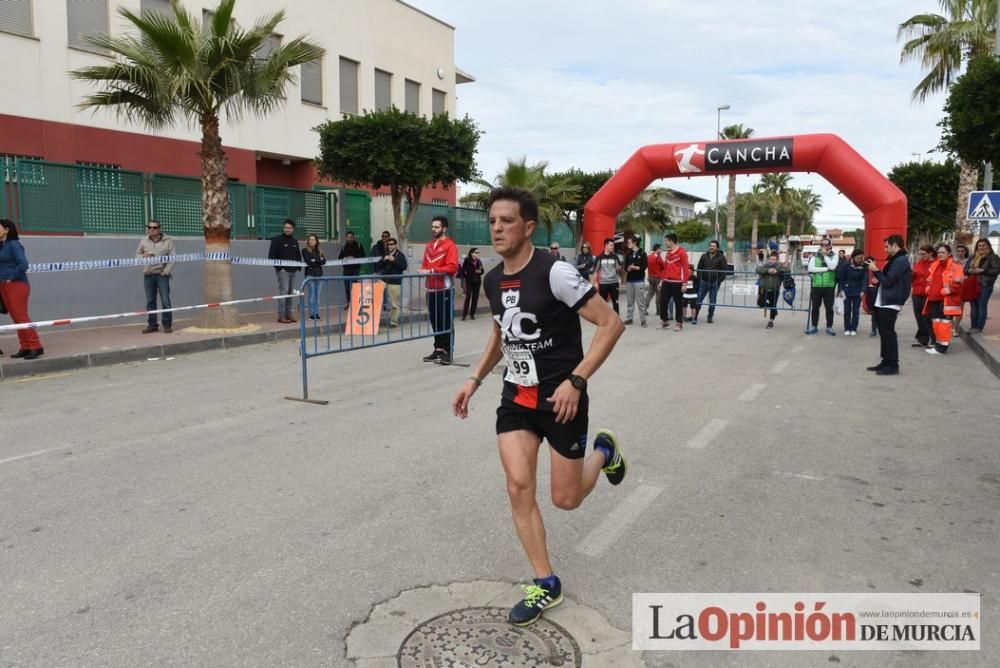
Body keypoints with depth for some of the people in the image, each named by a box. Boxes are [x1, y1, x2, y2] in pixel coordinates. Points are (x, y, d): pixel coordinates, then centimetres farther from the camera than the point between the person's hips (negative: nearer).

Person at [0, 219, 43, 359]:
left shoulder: (13, 244, -11)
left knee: (21, 317, -8)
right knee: (16, 318, 9)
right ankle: (25, 347, 14)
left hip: (16, 285, -8)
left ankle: (36, 346, -5)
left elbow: (23, 264, -19)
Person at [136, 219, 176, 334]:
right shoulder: (144, 241, 10)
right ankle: (152, 325, 13)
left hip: (162, 275, -4)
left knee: (165, 301, -5)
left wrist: (166, 271, -11)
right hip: (148, 275, 4)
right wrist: (143, 256, -7)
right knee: (150, 301, 6)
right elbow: (137, 254, 17)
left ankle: (167, 325, 4)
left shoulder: (168, 241, -1)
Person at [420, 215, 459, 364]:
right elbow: (425, 263, 23)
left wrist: (432, 271, -20)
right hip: (431, 289, 8)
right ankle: (438, 349, 21)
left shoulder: (450, 245, -8)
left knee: (446, 321, -4)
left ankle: (448, 352, -1)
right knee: (435, 321, 12)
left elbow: (452, 267, -17)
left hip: (444, 289, -8)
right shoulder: (429, 246, 16)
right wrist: (424, 270, 0)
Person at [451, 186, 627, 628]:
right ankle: (545, 584, 13)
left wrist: (575, 381, -24)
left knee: (565, 499, 4)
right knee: (518, 486, -4)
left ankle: (603, 452, 37)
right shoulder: (492, 281, 3)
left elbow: (611, 324, -18)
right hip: (516, 396, 6)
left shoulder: (554, 273, -19)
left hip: (560, 396, -5)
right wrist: (475, 379, 14)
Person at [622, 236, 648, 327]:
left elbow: (644, 267, -8)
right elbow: (626, 268, 8)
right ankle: (629, 318, 16)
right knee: (630, 301, 9)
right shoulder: (628, 254, 12)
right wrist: (629, 268, -13)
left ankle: (643, 320, -2)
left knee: (641, 302, -4)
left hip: (639, 281, -4)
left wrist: (634, 267, -13)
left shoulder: (642, 254, 0)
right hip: (629, 280, 4)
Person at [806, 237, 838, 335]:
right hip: (816, 286, 1)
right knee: (815, 307, 7)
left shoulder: (834, 256, 5)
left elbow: (832, 266, -14)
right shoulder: (815, 256, 7)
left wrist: (825, 255, -10)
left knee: (829, 308, 3)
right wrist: (825, 269, -12)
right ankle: (814, 326, 16)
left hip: (829, 286, -1)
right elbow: (811, 268, -9)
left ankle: (829, 327, 12)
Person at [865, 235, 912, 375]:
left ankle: (893, 365, -4)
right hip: (884, 303, 10)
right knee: (884, 333, 13)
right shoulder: (896, 260, 18)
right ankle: (886, 362, 20)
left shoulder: (900, 261, -14)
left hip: (890, 304, -10)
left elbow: (888, 282, -17)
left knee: (888, 334, -8)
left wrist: (876, 270, -9)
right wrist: (878, 275, 4)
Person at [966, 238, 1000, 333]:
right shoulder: (973, 257, 15)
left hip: (985, 285, -6)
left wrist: (982, 270, -19)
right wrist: (970, 270, -6)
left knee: (982, 306, -5)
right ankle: (973, 325, 15)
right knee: (974, 306, 8)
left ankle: (979, 327, -1)